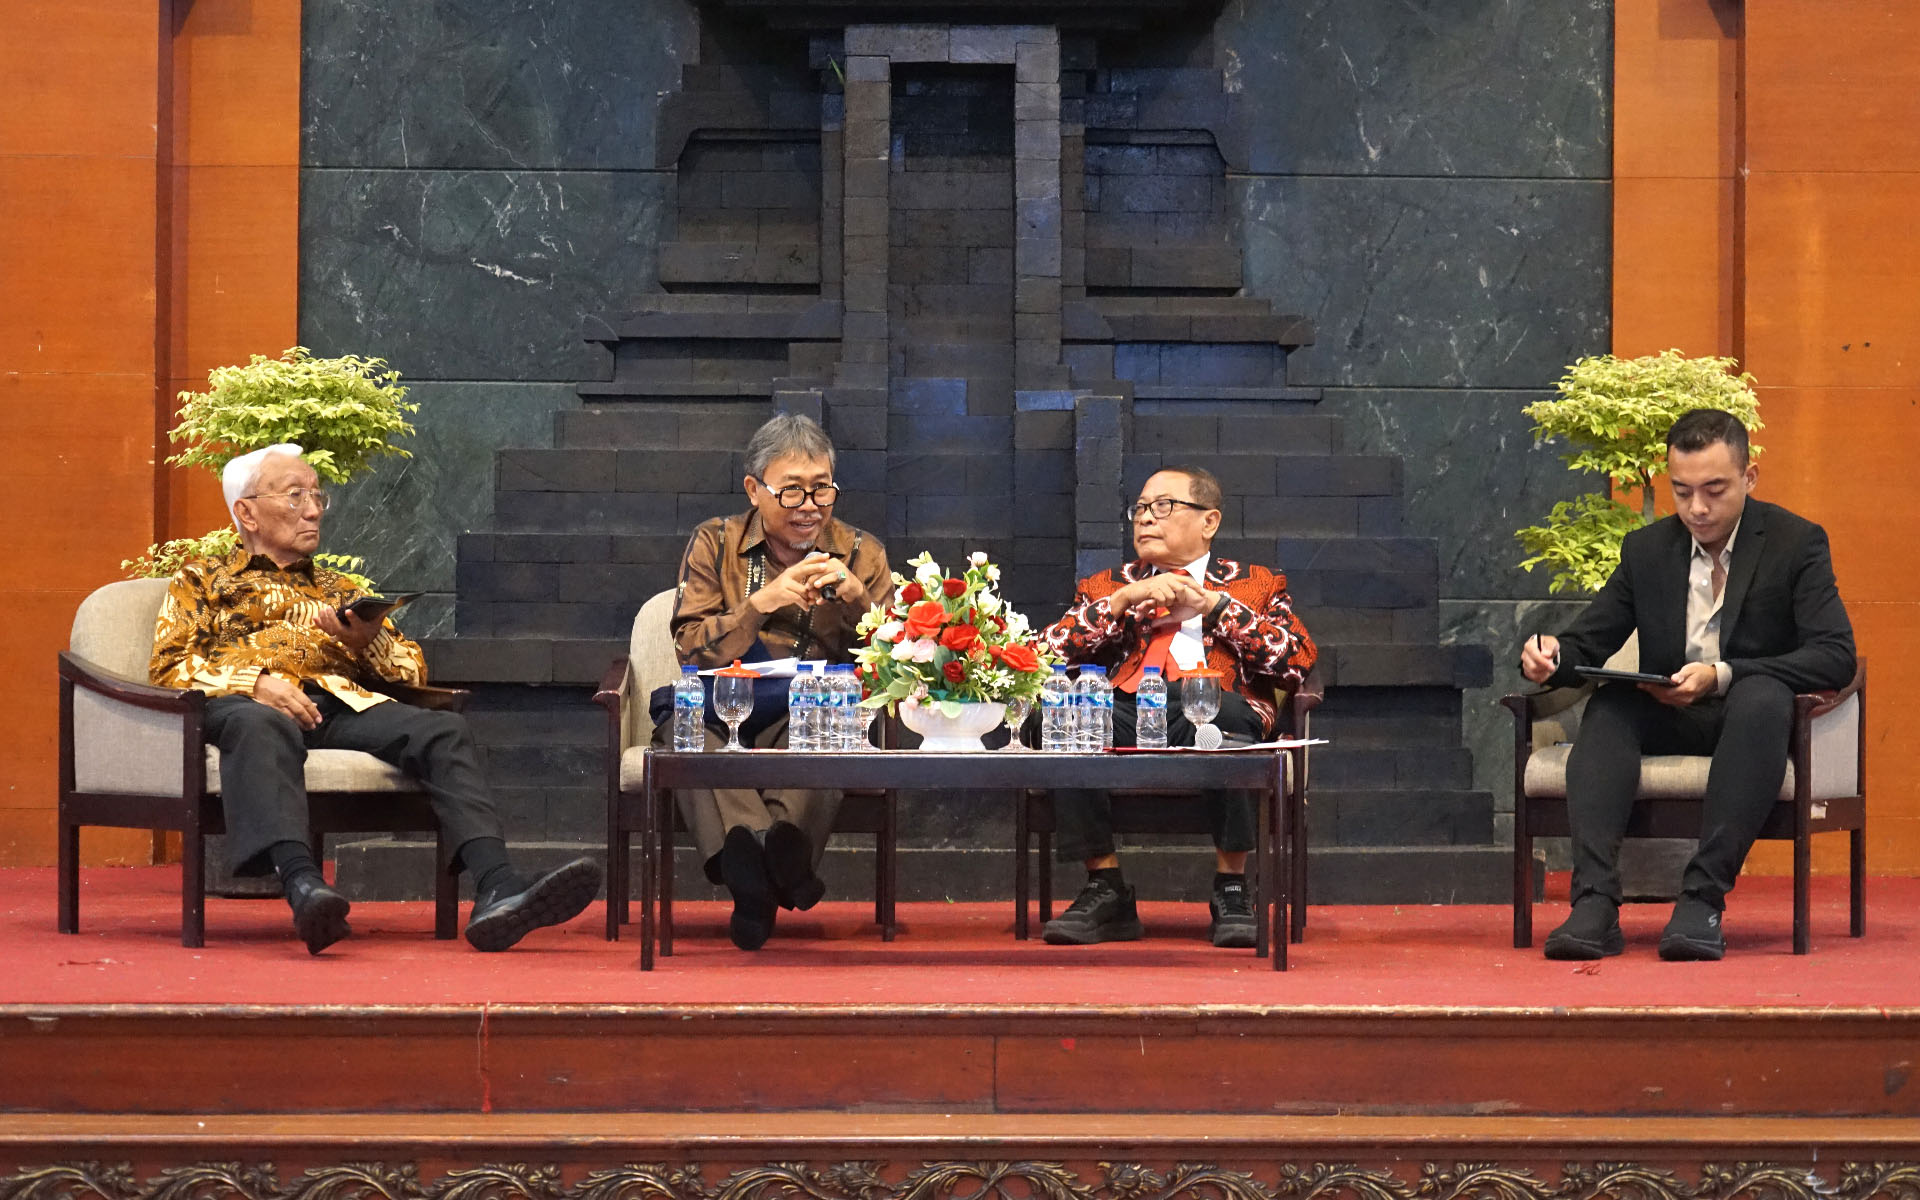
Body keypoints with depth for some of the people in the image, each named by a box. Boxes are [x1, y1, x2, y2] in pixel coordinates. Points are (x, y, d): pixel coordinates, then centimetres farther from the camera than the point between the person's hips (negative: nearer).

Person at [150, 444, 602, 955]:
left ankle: (497, 891, -47)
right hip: (240, 701, -4)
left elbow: (413, 669, 29)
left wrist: (369, 640, 5)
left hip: (339, 701, 4)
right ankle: (303, 887, -63)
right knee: (263, 728, -42)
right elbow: (169, 666, 8)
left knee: (444, 731, -26)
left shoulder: (338, 588, 37)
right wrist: (254, 682, -10)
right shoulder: (201, 580, 26)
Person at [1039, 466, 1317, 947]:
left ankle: (1231, 890, -24)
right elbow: (1050, 651, 12)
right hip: (1124, 709, 2)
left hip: (1213, 708, -2)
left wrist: (1213, 605, 4)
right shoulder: (1108, 586, 30)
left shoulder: (1257, 585, 26)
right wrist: (1126, 599, 3)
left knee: (1227, 712, -38)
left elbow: (1297, 660, 6)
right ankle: (1105, 892, -21)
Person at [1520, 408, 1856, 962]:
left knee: (1762, 696, -38)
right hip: (1669, 722, 3)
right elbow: (1587, 643, 8)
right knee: (1608, 704, -29)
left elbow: (1835, 656, -15)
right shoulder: (1646, 550, 8)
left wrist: (1721, 676, -27)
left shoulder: (1797, 543, -3)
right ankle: (1595, 904, -42)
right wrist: (1551, 656, -19)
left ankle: (1703, 898, -42)